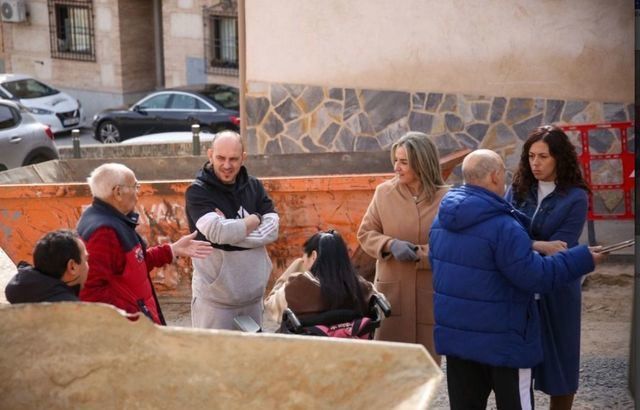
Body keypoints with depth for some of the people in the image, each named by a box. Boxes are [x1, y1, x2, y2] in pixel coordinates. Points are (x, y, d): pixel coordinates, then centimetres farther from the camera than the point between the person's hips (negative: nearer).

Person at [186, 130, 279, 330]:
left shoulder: (254, 186, 7)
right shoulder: (198, 192, -7)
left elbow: (272, 229, -4)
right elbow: (217, 231, -22)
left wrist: (231, 230, -16)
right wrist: (253, 221, -9)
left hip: (253, 294, 5)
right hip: (215, 298, -5)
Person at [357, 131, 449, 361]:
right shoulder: (384, 192, 1)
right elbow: (365, 234, 6)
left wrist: (419, 254, -18)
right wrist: (391, 245, -12)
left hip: (429, 294, -1)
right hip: (391, 290, 2)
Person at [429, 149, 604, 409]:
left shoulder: (442, 220, 5)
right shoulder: (503, 226, -22)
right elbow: (537, 277, -20)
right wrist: (583, 259, -10)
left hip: (454, 334, 7)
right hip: (500, 340, -7)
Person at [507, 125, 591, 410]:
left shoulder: (575, 198, -8)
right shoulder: (517, 190, 4)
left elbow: (558, 251, -14)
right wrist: (538, 246, -20)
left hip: (555, 290, -3)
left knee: (557, 357, 9)